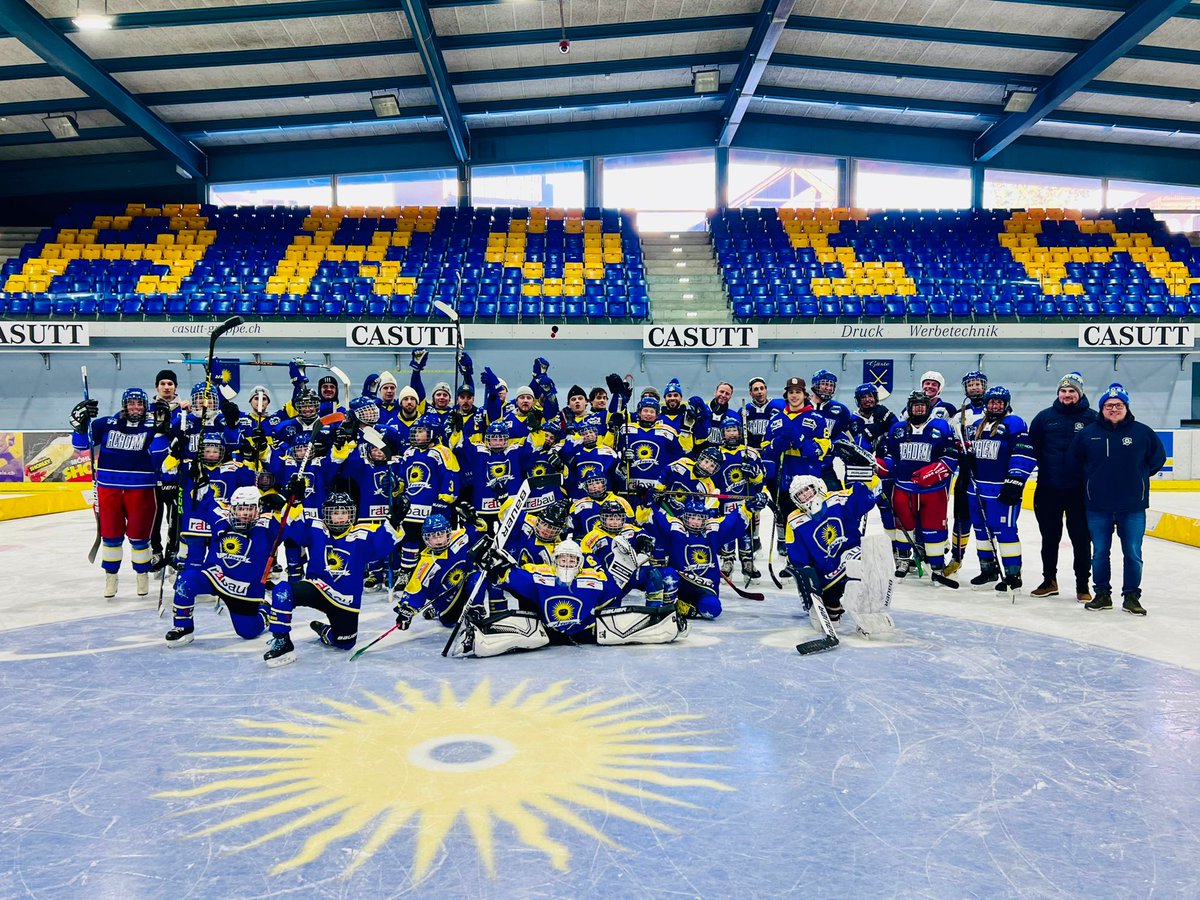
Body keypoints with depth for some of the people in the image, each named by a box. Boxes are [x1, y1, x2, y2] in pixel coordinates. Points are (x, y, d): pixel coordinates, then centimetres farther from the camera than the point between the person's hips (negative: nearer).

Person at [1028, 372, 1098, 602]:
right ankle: (1049, 581, 25)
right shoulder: (1045, 417, 5)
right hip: (1048, 488, 2)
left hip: (1080, 490, -2)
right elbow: (1032, 447, 9)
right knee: (1050, 537, 12)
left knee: (1081, 538, 4)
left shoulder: (1092, 418, -2)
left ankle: (1082, 586, 15)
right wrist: (1044, 466, 2)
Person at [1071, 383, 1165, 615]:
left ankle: (1131, 597, 17)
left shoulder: (1142, 432, -2)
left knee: (1133, 554, 4)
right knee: (1099, 553, 9)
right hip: (1098, 506, 1)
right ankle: (1102, 594, 22)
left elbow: (1158, 457, 10)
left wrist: (1139, 475, 7)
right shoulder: (1088, 433, 0)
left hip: (1133, 506, -1)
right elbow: (1076, 459, 13)